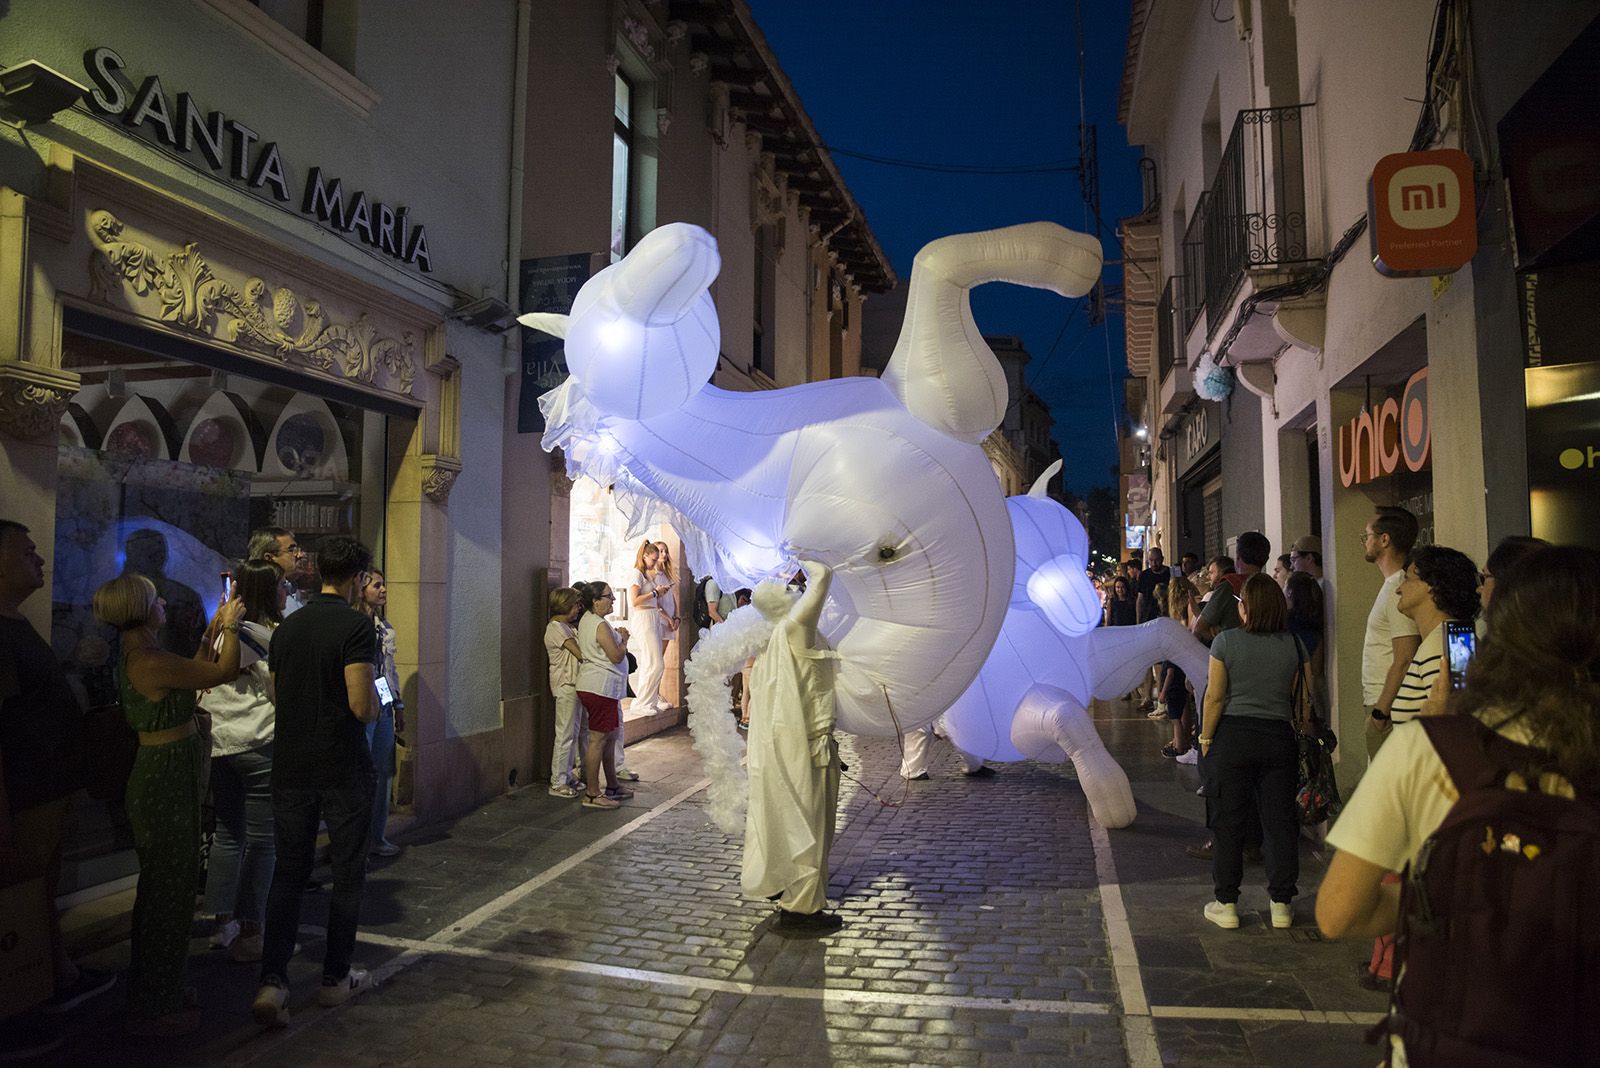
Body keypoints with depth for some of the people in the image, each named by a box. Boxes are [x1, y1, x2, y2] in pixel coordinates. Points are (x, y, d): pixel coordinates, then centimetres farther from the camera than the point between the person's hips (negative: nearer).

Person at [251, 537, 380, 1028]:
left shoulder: (286, 628, 6)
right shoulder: (356, 627, -15)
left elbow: (278, 694, 16)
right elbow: (363, 706, -21)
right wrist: (376, 702, 1)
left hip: (290, 767, 6)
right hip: (343, 770, -5)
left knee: (289, 870, 13)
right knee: (347, 873, 10)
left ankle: (272, 982, 3)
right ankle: (335, 978, 20)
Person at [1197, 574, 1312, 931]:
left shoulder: (1226, 641, -8)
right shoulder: (1293, 644, 1)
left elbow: (1215, 697, -7)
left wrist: (1205, 740, 2)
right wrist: (1300, 739, 14)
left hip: (1234, 736, -2)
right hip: (1280, 737, 3)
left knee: (1229, 821, 5)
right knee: (1280, 820, 9)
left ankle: (1227, 904, 11)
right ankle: (1281, 904, 15)